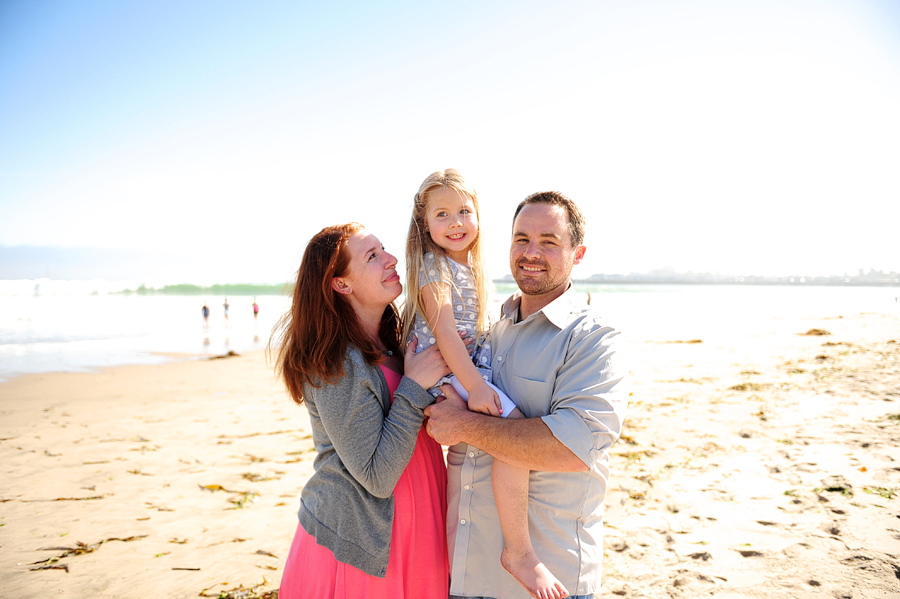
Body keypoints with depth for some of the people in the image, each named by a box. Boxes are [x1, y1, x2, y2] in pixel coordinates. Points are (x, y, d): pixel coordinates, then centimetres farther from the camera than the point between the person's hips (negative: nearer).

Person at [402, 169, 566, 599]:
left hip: (471, 367, 10)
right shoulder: (433, 266, -11)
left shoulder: (473, 269, 16)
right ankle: (519, 550, -17)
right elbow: (443, 330, -20)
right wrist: (474, 385, -27)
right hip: (443, 371, -10)